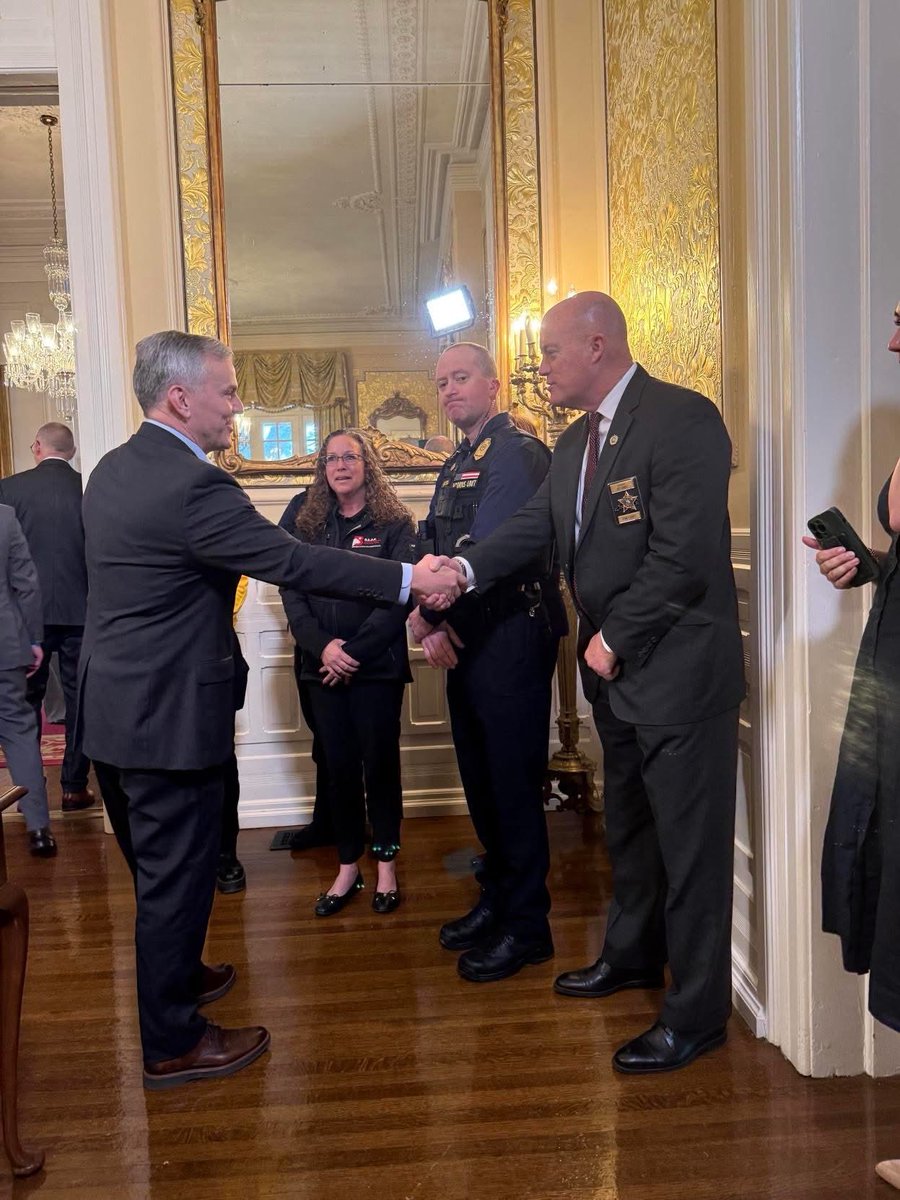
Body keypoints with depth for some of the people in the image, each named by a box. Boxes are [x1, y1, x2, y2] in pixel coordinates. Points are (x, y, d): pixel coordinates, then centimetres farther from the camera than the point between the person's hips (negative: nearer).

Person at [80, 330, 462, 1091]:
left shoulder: (114, 469, 7)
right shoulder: (193, 486, -23)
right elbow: (293, 562, -23)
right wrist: (410, 580, -18)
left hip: (115, 706, 10)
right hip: (166, 716, -10)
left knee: (156, 865, 25)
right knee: (177, 872, 5)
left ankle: (172, 975, 46)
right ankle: (173, 1042, 21)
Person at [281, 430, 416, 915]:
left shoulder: (395, 524, -2)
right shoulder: (308, 526, 9)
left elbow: (397, 596, -9)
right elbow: (292, 593, 3)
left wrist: (355, 652, -15)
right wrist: (323, 647, -13)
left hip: (377, 666, -3)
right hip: (323, 669, 3)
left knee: (380, 763, 6)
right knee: (338, 766, 8)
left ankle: (386, 865, 21)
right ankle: (348, 866, 21)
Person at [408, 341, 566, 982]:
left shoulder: (516, 452, -12)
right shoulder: (457, 465, 18)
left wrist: (429, 613, -16)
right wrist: (430, 622, -4)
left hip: (512, 635, -9)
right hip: (463, 637, 9)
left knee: (513, 781, -1)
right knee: (479, 778, 17)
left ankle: (526, 925, 14)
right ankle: (497, 898, 34)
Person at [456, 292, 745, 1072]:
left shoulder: (683, 419, -17)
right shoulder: (578, 440, 11)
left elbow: (683, 556, -23)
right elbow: (537, 525, 5)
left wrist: (613, 640, -15)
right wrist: (465, 570, -11)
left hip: (679, 669, -9)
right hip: (618, 670, 9)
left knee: (690, 844, 4)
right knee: (628, 826, 23)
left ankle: (696, 1014, 20)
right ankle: (633, 955, 43)